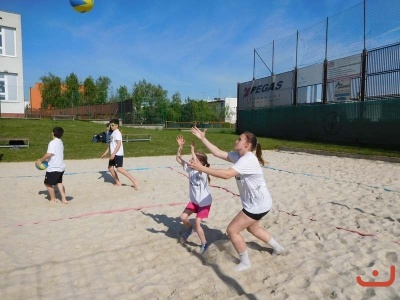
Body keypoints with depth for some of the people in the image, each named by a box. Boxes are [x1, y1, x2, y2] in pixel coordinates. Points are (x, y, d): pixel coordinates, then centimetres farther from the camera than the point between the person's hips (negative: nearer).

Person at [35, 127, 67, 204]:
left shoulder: (53, 142, -17)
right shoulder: (60, 142, 12)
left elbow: (49, 154, -27)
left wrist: (40, 160, -15)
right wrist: (45, 160, 16)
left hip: (53, 168, -9)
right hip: (61, 167, 9)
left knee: (48, 183, 10)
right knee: (59, 182, 23)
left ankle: (53, 199, 21)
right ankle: (63, 198, 20)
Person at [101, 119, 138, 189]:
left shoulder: (117, 133, -12)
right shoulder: (113, 133, 18)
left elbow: (119, 144, -23)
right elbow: (111, 144, 27)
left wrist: (113, 153, -29)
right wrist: (106, 153, 27)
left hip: (118, 154, -10)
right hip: (114, 154, 10)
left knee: (119, 169, -19)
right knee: (110, 168, 12)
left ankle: (134, 181, -20)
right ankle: (118, 182, 21)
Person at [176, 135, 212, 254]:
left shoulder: (202, 172, -27)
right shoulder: (190, 169, -7)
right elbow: (178, 159, -5)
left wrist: (192, 151, -44)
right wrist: (180, 146, -18)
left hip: (204, 202, -7)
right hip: (194, 200, 7)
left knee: (197, 223, -8)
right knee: (183, 217, 3)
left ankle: (204, 244, 14)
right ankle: (189, 229, 36)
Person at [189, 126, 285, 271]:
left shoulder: (248, 160, -28)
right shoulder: (238, 156, 2)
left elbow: (226, 174, -38)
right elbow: (218, 153, 0)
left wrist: (201, 168, -38)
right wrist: (202, 138, -2)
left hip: (258, 204, -10)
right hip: (257, 203, 10)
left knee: (232, 230, -4)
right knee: (252, 228, 30)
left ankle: (245, 262, 15)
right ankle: (278, 248, 50)